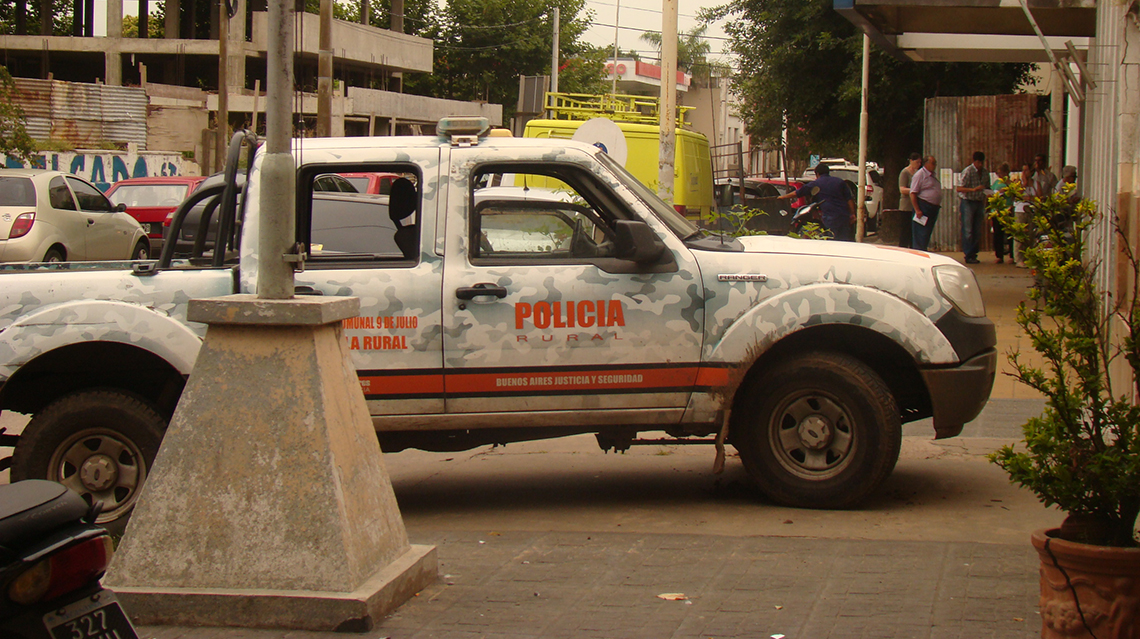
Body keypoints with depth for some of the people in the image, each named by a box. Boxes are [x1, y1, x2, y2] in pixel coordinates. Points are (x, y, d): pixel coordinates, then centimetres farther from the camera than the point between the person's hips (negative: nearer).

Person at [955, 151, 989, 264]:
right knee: (968, 230, -6)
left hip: (979, 203, 6)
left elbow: (987, 188, 20)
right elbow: (958, 188, -16)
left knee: (977, 230, 5)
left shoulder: (985, 173, 9)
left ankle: (973, 254, 12)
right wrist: (973, 189, -27)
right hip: (968, 202, -6)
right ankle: (968, 255, -4)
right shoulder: (967, 171, -10)